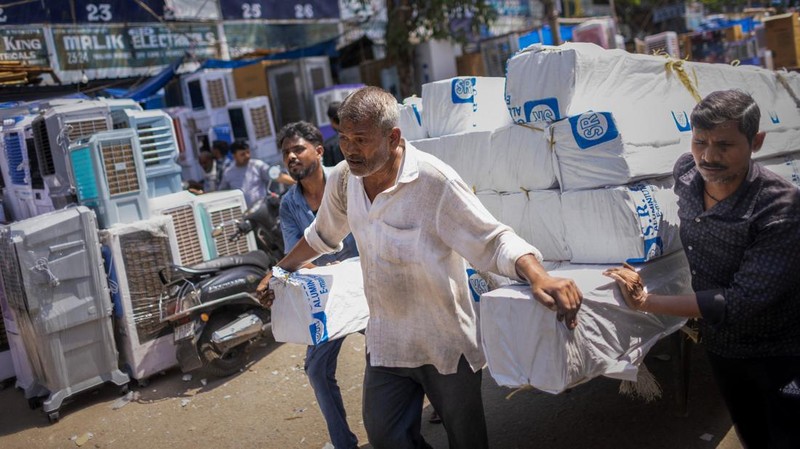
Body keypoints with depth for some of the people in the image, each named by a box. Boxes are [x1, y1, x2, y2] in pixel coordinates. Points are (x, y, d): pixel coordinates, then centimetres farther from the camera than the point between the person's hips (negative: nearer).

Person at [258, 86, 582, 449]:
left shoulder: (436, 182, -24)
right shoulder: (342, 179, -4)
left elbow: (493, 241, -24)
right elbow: (322, 235, 15)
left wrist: (538, 275, -42)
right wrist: (280, 270, 23)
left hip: (446, 343, -5)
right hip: (385, 343, 5)